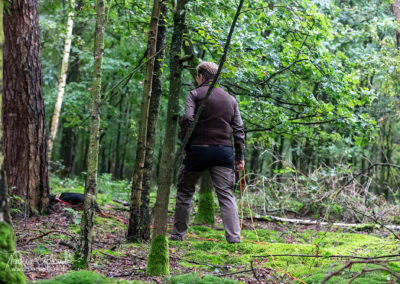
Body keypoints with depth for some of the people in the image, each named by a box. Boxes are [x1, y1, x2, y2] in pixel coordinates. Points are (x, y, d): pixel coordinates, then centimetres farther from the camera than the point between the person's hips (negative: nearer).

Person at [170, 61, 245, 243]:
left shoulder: (195, 94, 4)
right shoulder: (230, 99, 17)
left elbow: (187, 119, -11)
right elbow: (239, 129, 12)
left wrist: (185, 144, 0)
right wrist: (240, 157, 12)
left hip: (199, 148, -3)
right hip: (225, 150, 3)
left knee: (185, 191, 11)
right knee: (226, 194, 1)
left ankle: (178, 234, 15)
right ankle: (234, 236, -10)